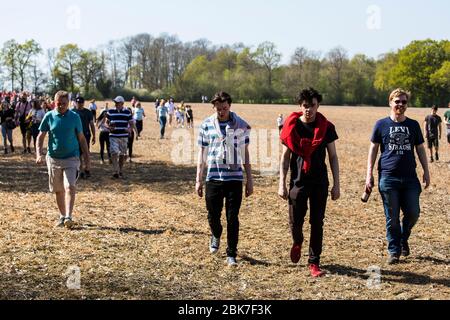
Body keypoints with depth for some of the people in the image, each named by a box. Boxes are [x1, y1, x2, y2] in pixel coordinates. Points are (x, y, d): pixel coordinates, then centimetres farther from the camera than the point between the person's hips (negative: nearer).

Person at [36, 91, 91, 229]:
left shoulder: (74, 117, -1)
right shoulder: (49, 116, 0)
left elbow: (81, 138, 7)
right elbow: (41, 136, 2)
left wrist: (87, 157, 6)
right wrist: (39, 153, -12)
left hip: (71, 158, -2)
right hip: (53, 159, 2)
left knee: (70, 187, -17)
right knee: (58, 190, 11)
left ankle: (69, 217, -22)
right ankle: (62, 216, 24)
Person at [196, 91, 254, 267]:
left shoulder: (241, 126, 0)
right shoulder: (206, 125, 2)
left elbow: (245, 153, 7)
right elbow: (202, 153, 8)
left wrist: (250, 179, 5)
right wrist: (198, 180, 6)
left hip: (235, 178, -1)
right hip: (213, 178, 1)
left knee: (232, 218, -2)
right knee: (213, 215, 8)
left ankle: (231, 254, 9)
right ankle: (216, 235, 41)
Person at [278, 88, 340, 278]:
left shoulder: (326, 127, 0)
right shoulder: (292, 127, 0)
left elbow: (333, 157, 5)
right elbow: (285, 157, 3)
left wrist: (336, 184, 0)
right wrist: (282, 184, -2)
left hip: (320, 183, 0)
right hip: (298, 181, 0)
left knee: (317, 223, 2)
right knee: (295, 221, 1)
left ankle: (314, 262, 11)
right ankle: (297, 243, 35)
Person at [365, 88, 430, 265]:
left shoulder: (413, 125, 9)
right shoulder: (382, 124, 3)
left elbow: (420, 150, 15)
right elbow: (373, 149, 6)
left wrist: (426, 172, 9)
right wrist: (369, 175, 2)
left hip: (410, 178, 2)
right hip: (388, 178, -2)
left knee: (413, 214, -1)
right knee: (392, 218, 2)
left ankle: (403, 239, 28)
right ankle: (394, 251, 16)